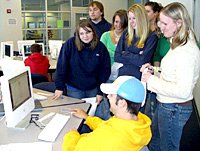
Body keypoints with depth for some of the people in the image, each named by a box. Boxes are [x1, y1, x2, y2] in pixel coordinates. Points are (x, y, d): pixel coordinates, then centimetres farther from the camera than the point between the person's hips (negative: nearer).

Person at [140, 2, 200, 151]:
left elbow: (183, 91, -30)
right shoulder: (178, 44, 4)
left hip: (174, 109, -9)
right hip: (165, 104, 10)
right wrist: (154, 69, 1)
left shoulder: (187, 51, -27)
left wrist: (152, 80, -23)